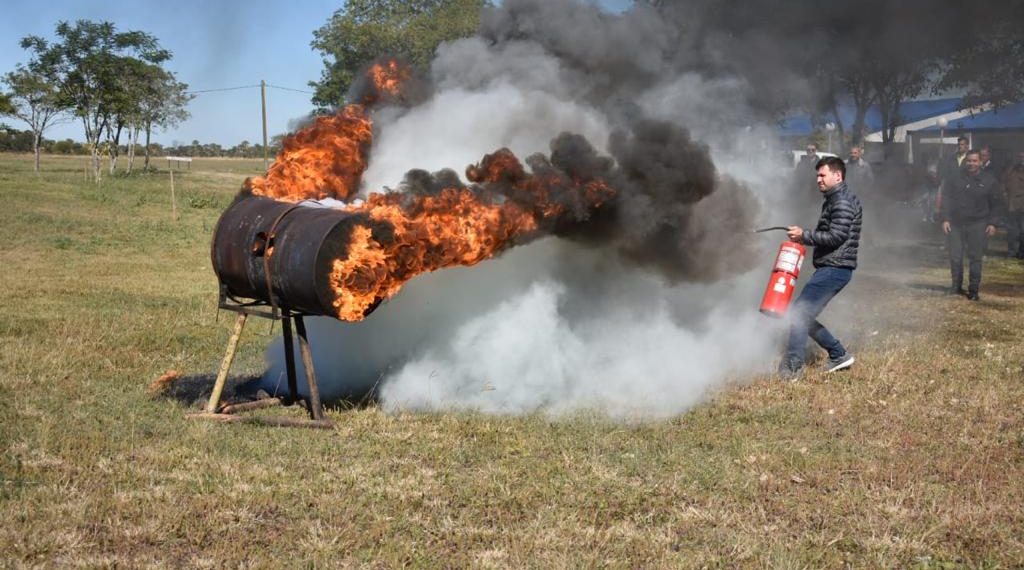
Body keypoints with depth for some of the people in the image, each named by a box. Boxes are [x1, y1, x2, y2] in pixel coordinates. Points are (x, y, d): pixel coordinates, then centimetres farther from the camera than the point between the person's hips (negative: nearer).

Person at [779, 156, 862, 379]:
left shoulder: (842, 202, -13)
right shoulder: (833, 199, 20)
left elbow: (836, 236, -20)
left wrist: (805, 235, -14)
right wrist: (804, 235, 10)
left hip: (834, 268, -11)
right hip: (829, 268, 11)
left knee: (799, 314, -14)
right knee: (805, 316, 13)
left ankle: (791, 369, -13)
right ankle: (839, 355, 21)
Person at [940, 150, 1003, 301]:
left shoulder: (989, 181, 1)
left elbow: (994, 204, 7)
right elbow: (946, 198, 3)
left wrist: (992, 223, -1)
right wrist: (945, 219, -5)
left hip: (978, 225, -1)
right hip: (955, 223, 1)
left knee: (975, 258, 0)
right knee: (955, 257, 3)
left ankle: (973, 290, 7)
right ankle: (956, 286, 19)